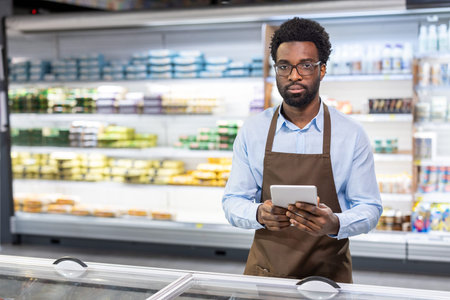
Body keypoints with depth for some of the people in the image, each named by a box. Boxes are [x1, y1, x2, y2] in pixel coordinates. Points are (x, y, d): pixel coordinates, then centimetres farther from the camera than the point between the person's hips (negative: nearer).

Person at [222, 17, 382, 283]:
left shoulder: (352, 134, -5)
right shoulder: (252, 131, 0)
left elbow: (370, 210, -3)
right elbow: (233, 202, 2)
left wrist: (335, 224, -24)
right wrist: (259, 214, -21)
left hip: (328, 275, -1)